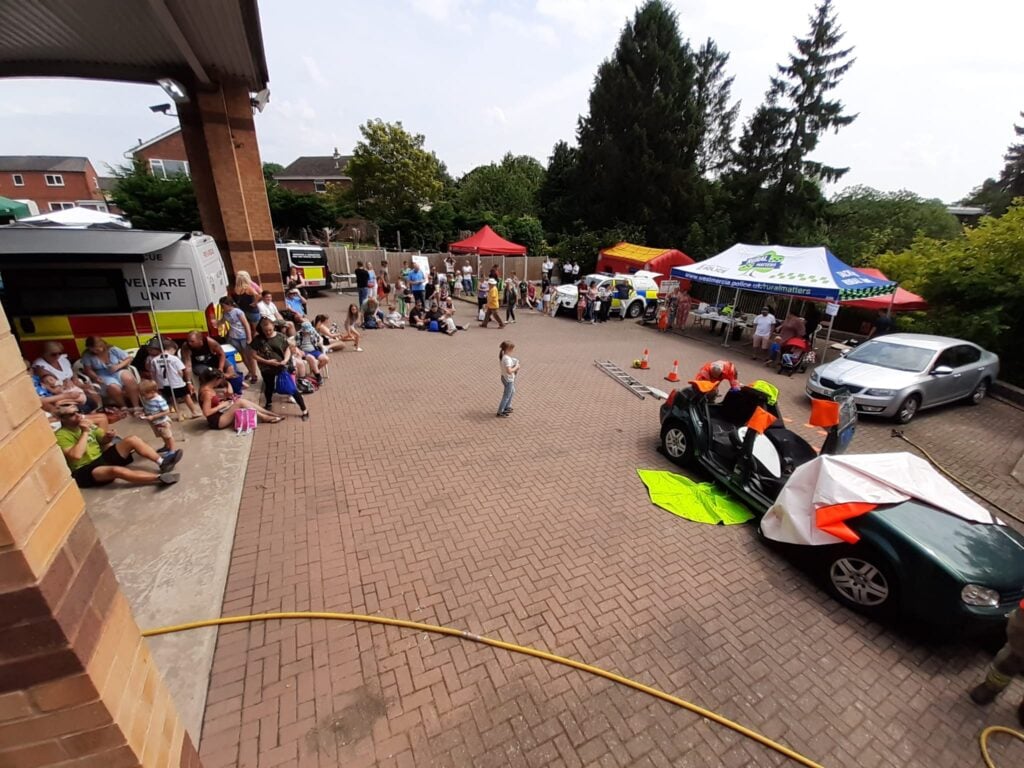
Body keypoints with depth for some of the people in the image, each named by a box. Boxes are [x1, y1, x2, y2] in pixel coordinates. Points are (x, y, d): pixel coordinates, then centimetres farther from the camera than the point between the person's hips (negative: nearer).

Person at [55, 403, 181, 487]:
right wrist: (85, 432, -21)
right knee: (116, 470, -39)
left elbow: (103, 441, 18)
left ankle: (162, 462, -25)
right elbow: (76, 455, -26)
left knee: (132, 439, -13)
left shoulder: (85, 423, 11)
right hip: (85, 471, -8)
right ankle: (160, 478, -51)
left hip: (102, 458, 8)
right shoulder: (61, 435, -11)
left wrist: (108, 437, -7)